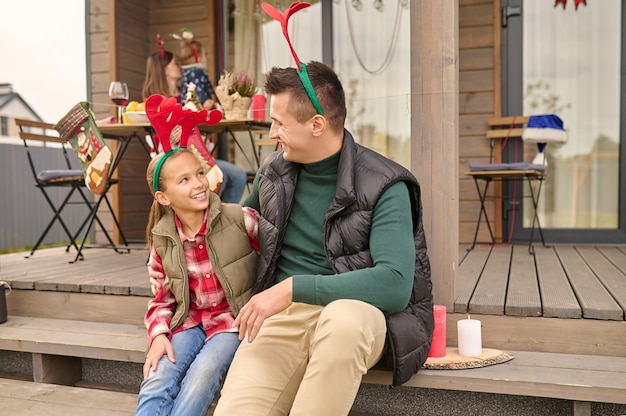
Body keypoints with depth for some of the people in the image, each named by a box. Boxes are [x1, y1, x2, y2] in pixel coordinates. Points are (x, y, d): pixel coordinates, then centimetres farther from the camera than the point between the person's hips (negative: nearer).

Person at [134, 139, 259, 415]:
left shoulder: (241, 219, -13)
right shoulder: (162, 240, -2)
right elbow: (163, 298, 7)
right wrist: (159, 335, -11)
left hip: (233, 318, -3)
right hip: (189, 321, 3)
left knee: (202, 375, -27)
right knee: (156, 383, -19)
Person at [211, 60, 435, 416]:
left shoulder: (383, 186, -10)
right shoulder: (274, 172, 7)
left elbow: (395, 283, -22)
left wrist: (294, 288, -26)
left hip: (357, 313, -2)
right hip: (282, 315, 3)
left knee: (341, 320, -38)